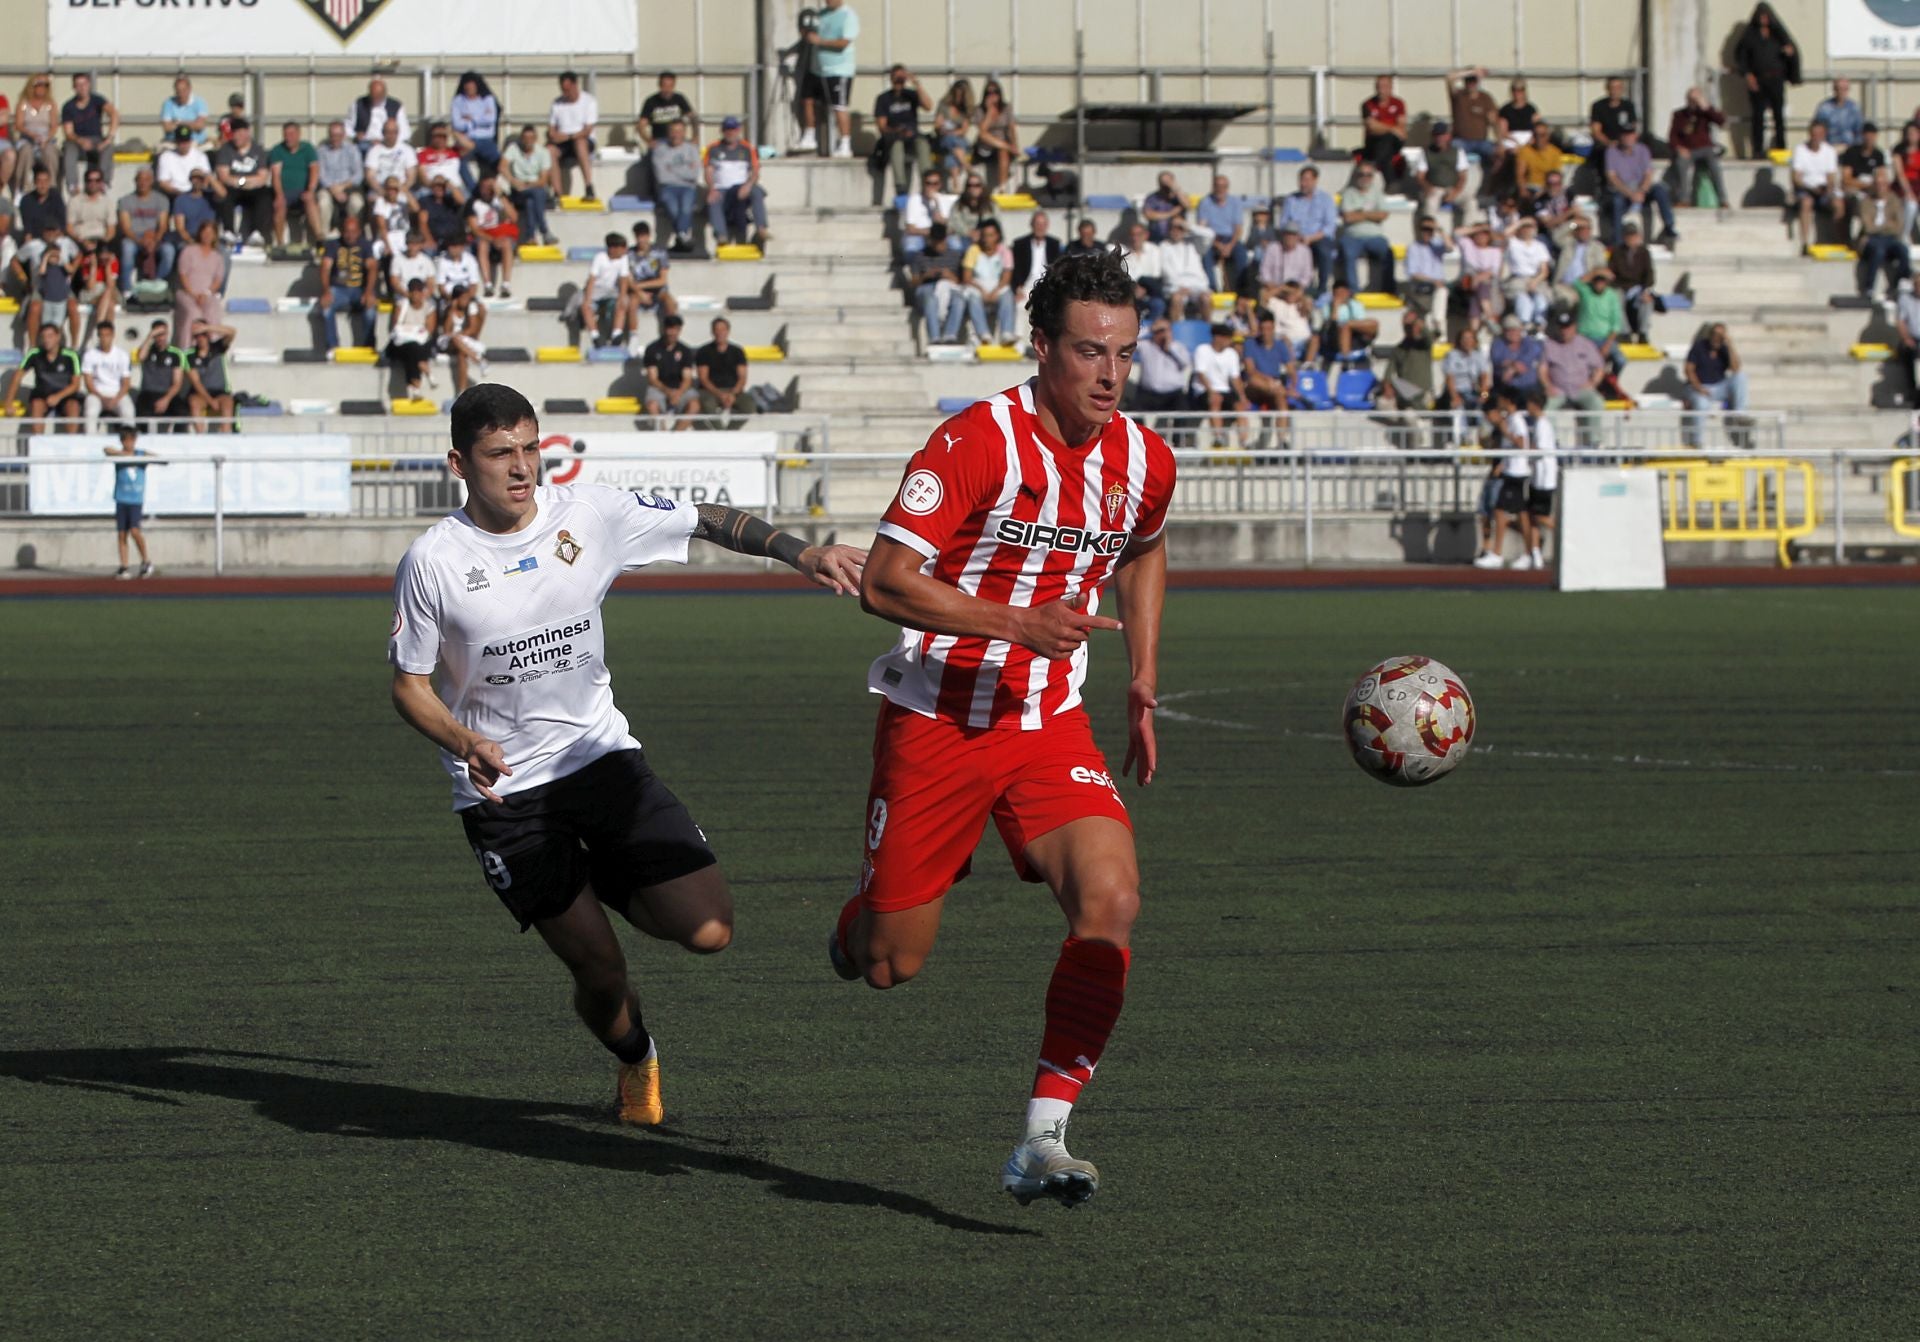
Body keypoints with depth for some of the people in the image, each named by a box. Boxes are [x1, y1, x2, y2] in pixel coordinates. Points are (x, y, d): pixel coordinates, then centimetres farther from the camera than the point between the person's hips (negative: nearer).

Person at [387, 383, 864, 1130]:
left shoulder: (589, 517, -4)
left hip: (601, 757, 3)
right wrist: (465, 744, -21)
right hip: (503, 792, -3)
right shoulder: (432, 563, -10)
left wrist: (801, 555, -8)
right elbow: (409, 683, -2)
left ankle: (611, 890, 23)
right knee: (599, 972, -8)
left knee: (707, 930, -11)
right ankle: (636, 1064, 29)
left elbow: (707, 523, 5)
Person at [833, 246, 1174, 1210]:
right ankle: (858, 924, 43)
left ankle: (1042, 1140, -16)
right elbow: (884, 582, -19)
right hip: (936, 721, -4)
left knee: (1110, 901, -21)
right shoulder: (978, 442, -17)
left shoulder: (1143, 462, 1)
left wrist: (1143, 687, 18)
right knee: (892, 966, 3)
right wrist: (1017, 624, -27)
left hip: (1050, 725, 4)